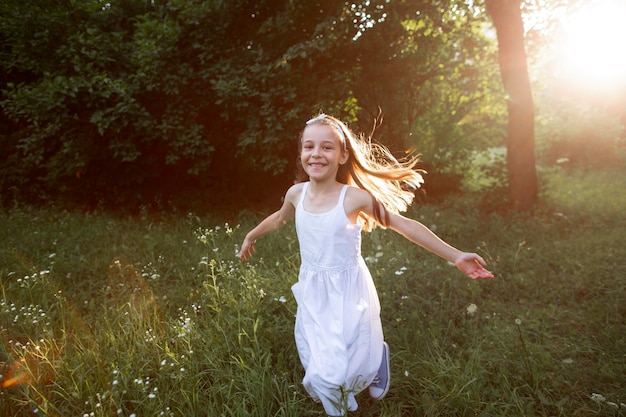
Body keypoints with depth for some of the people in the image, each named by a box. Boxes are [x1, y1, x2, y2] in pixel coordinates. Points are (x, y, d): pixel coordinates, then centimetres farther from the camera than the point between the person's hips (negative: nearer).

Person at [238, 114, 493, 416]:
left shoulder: (355, 197, -17)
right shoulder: (296, 193, -5)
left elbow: (404, 225, -13)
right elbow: (279, 218, 17)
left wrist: (455, 256, -16)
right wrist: (251, 236, 33)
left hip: (347, 293, -4)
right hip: (311, 294, 4)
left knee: (342, 366, -5)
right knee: (317, 366, 8)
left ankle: (377, 354, 31)